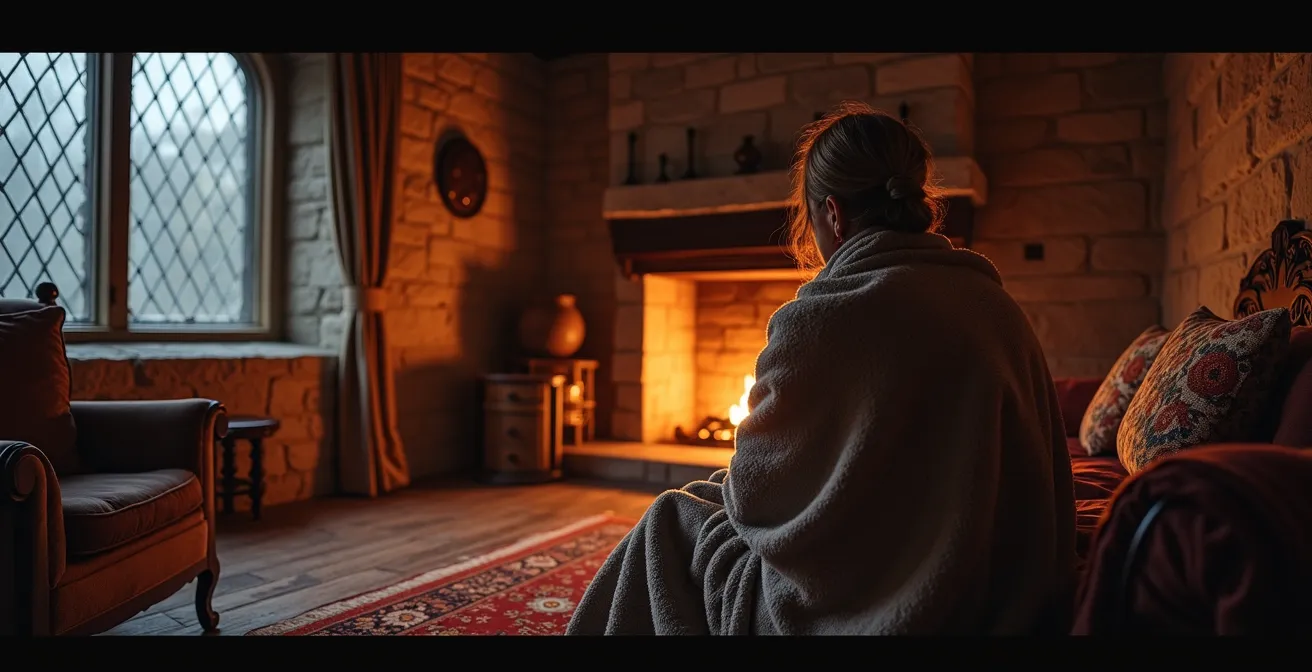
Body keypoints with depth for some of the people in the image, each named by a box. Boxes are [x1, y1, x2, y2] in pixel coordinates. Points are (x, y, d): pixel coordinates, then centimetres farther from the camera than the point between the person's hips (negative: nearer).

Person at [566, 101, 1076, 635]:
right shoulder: (999, 308, -2)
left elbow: (755, 494, -9)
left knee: (673, 521, 16)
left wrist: (729, 484, 14)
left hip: (862, 610, -7)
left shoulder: (821, 319, -20)